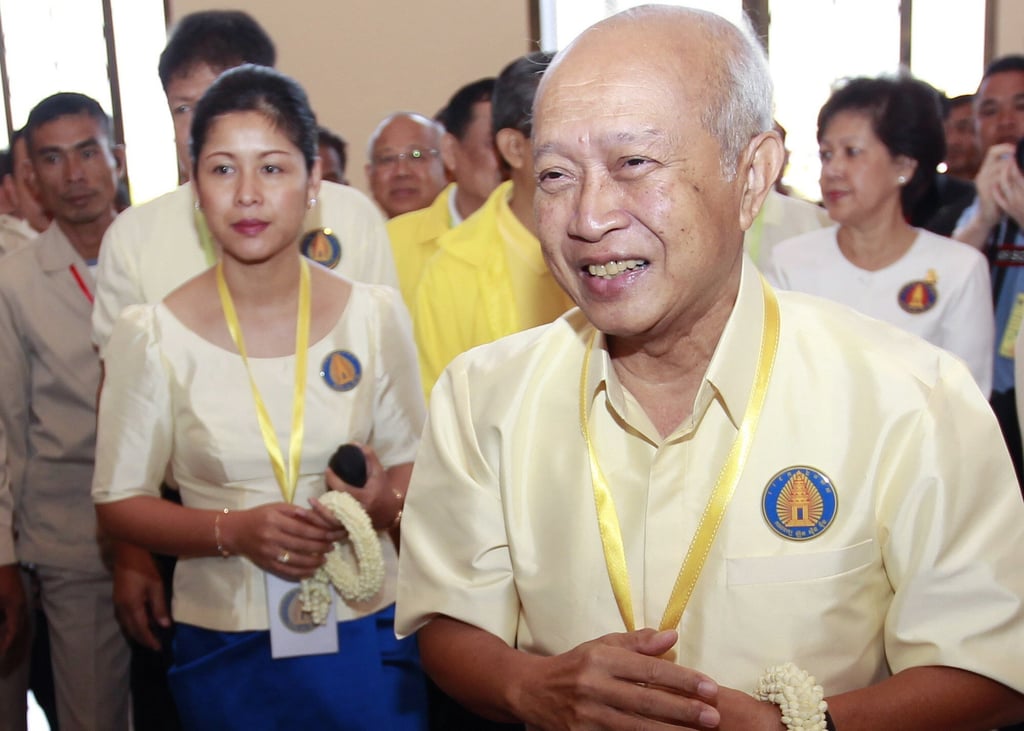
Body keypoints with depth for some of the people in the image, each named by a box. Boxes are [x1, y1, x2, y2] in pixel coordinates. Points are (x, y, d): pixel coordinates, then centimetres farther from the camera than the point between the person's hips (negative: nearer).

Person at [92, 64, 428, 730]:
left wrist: (382, 502, -17)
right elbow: (119, 502, -2)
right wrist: (235, 530, -18)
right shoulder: (152, 336, -8)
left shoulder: (375, 314, -4)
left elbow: (413, 471, 5)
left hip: (369, 636, 1)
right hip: (226, 646, -1)